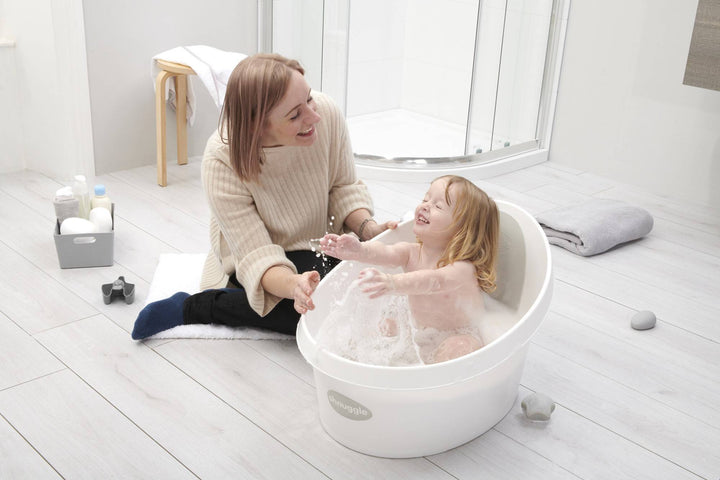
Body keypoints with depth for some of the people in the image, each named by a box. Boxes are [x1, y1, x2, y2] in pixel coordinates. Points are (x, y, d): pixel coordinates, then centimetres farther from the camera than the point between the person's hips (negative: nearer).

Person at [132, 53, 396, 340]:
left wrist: (368, 228, -24)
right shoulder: (223, 161, -31)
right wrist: (293, 285, -52)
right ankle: (193, 307, -13)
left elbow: (343, 187, -5)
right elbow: (258, 258, -31)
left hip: (322, 239, 5)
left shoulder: (327, 113, -23)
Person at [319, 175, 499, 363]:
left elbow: (434, 281, -46)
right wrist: (359, 251, -51)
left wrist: (393, 283, -65)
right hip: (417, 332, 7)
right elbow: (386, 253, -27)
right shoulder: (411, 252, -7)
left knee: (461, 347, -35)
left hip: (455, 336, -7)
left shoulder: (463, 268, -26)